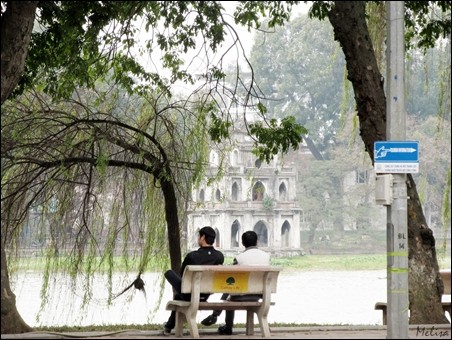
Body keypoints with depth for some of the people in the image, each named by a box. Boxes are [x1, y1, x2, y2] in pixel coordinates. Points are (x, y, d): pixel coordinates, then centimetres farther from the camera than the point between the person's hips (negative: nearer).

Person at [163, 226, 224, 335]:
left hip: (189, 294, -5)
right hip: (205, 296, 5)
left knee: (169, 273, 24)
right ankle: (169, 326, 49)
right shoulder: (220, 256, -10)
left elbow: (182, 274, -3)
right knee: (178, 296, 36)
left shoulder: (192, 256, -21)